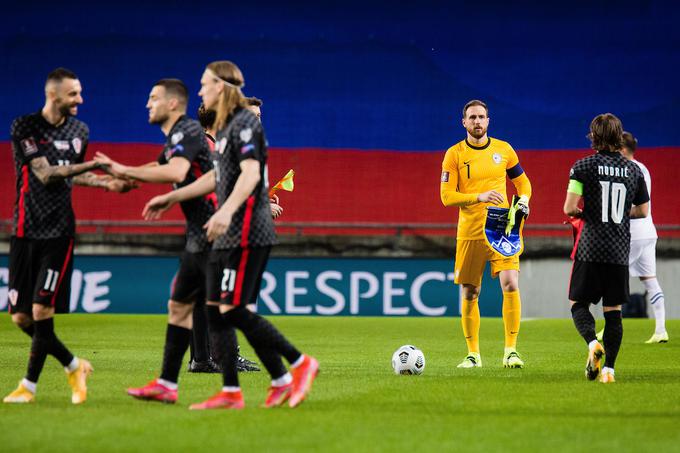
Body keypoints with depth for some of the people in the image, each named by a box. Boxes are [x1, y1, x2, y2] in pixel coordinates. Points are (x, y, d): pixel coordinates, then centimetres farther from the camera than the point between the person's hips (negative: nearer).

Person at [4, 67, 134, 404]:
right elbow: (45, 174, -14)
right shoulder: (24, 127, -5)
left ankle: (29, 385, 1)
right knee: (20, 317, 0)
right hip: (26, 230, -1)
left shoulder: (79, 131, 9)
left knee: (42, 311, -10)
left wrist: (107, 183, 10)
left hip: (58, 231, 1)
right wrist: (90, 165, -19)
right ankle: (74, 366, 18)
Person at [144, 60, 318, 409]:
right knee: (216, 310, 6)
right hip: (230, 235, 10)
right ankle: (230, 393, 8)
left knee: (233, 310, -12)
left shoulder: (245, 123, -11)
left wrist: (227, 211, -38)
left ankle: (300, 363, -4)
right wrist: (171, 198, 32)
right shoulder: (225, 126, 19)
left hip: (246, 233, -10)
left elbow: (251, 172, -25)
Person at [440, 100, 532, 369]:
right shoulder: (454, 154, -1)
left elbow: (522, 181, 18)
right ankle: (473, 354, 17)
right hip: (469, 233, 0)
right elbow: (446, 196, -7)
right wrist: (479, 197, -20)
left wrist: (523, 200, -3)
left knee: (510, 285, -16)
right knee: (470, 294, 4)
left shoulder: (503, 150, 6)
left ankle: (510, 351, -11)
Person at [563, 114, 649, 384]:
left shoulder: (583, 167, -5)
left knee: (578, 303, 8)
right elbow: (643, 211, 13)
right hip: (620, 250, 3)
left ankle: (593, 344, -20)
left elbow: (569, 208, -10)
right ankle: (609, 368, 1)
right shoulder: (633, 170, 6)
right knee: (613, 310, 7)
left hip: (590, 249, -3)